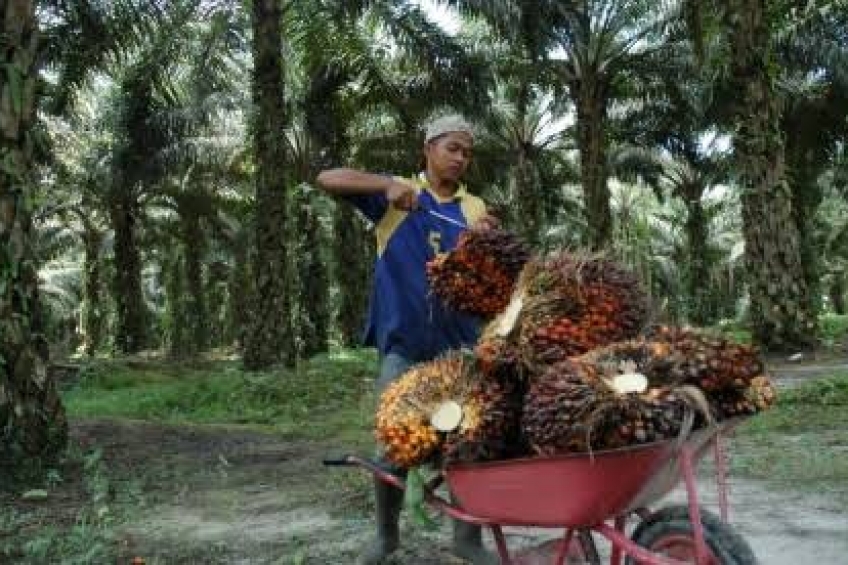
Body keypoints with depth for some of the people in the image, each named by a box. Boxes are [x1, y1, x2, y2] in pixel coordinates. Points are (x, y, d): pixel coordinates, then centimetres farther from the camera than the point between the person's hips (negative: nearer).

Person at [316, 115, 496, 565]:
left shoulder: (474, 207, 9)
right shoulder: (394, 193, 3)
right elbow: (327, 180, -7)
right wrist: (386, 184, -22)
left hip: (458, 343, 2)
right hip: (402, 342, -2)